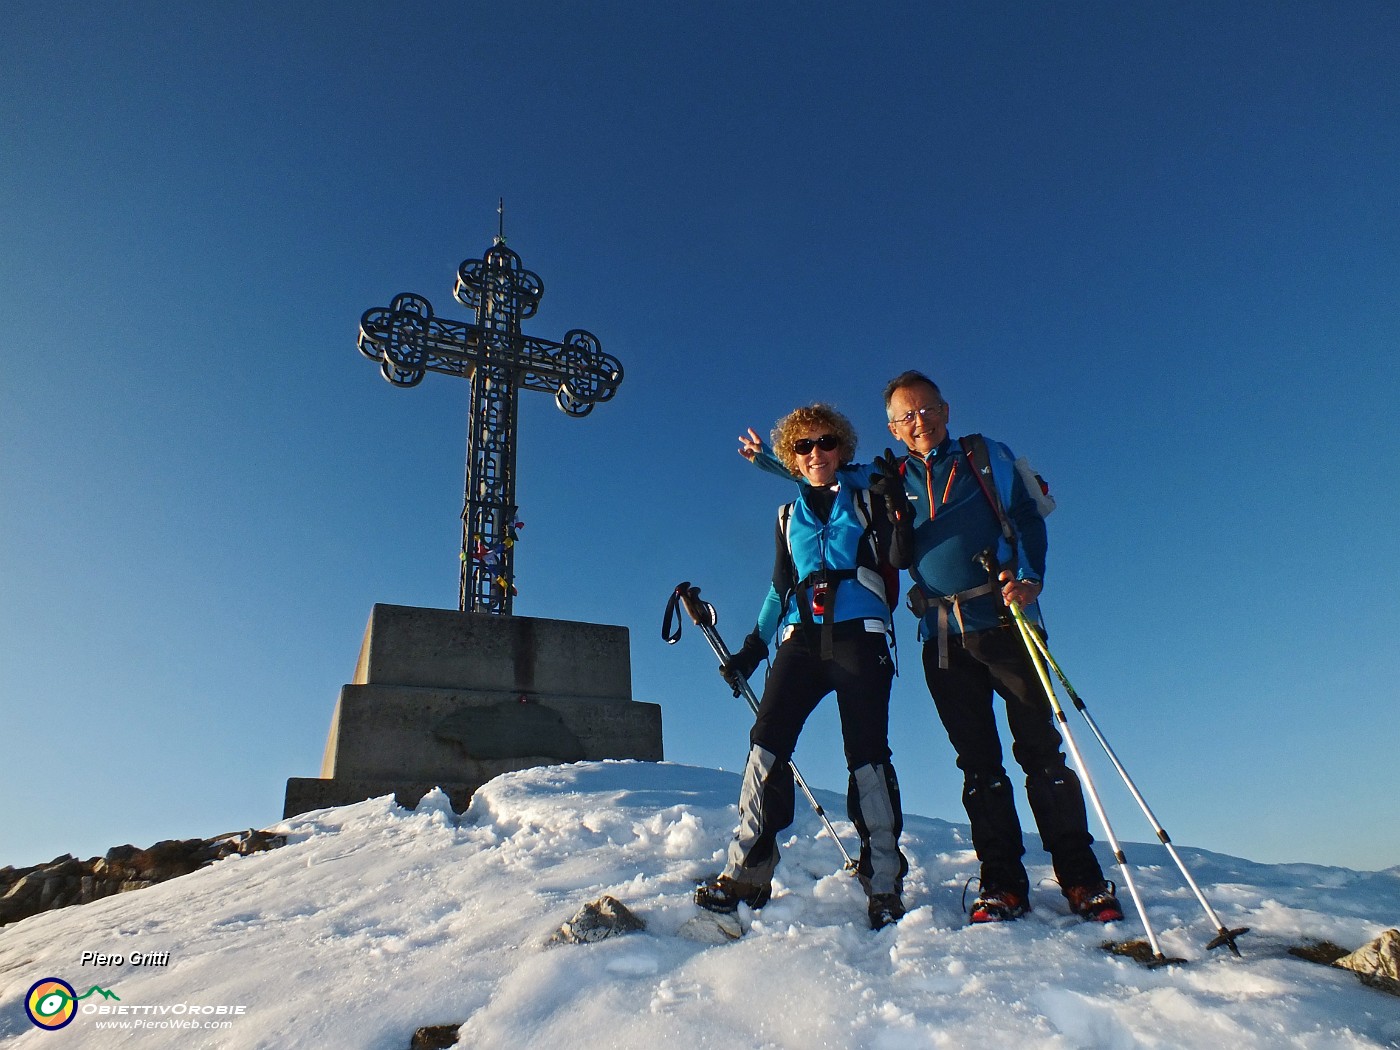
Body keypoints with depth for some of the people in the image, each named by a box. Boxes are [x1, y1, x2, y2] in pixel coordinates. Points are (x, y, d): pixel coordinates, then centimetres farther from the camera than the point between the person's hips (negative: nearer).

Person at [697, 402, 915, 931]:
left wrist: (898, 507, -16)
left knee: (867, 755, -6)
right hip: (802, 638, 3)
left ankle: (885, 886, 2)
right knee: (766, 741, -13)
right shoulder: (788, 516, 22)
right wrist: (752, 649, 17)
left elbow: (900, 558, 0)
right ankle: (746, 872, -12)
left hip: (859, 635, -2)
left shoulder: (865, 500, 14)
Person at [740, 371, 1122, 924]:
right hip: (943, 636, 2)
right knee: (978, 762, 4)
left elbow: (1027, 518, 2)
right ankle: (1003, 883, 11)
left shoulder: (990, 458, 9)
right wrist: (767, 459, 18)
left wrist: (1030, 579, -14)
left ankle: (1082, 879, 8)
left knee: (1041, 747, -3)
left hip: (1005, 621, -2)